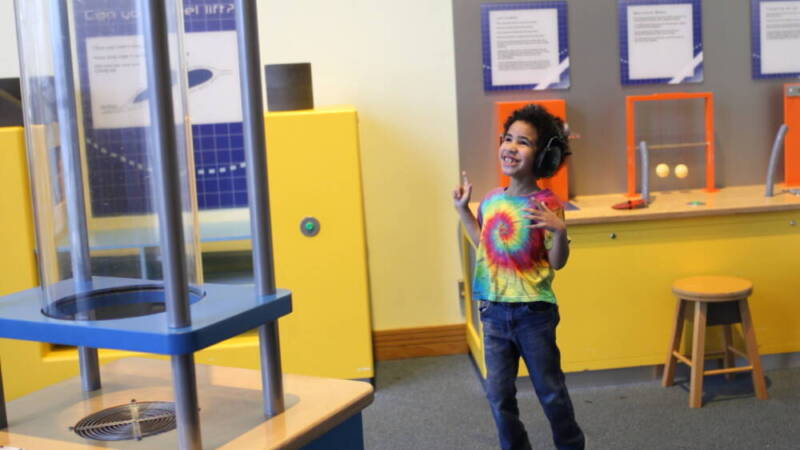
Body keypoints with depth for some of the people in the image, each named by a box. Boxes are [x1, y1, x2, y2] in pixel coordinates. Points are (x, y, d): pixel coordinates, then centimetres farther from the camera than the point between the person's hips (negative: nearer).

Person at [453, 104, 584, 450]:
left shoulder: (546, 204, -14)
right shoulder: (492, 199, 2)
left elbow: (557, 262, -15)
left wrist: (559, 230, -32)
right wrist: (463, 210, 16)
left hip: (534, 313, -5)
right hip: (494, 312, 5)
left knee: (550, 391, 11)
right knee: (498, 394, 11)